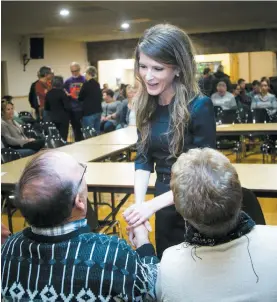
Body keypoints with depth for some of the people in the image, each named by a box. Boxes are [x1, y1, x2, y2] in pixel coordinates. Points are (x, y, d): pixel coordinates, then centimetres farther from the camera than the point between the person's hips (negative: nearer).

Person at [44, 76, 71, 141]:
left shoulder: (48, 93, 4)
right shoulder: (61, 92, -14)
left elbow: (46, 107, 10)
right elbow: (67, 106, -15)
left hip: (52, 118, 6)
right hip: (63, 118, -6)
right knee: (63, 137, -2)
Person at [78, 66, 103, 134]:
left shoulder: (86, 84, -12)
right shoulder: (97, 84, 9)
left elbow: (80, 98, -2)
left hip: (88, 112, -7)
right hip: (98, 111, 8)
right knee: (97, 132, 11)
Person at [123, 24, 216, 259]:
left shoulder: (199, 106, -21)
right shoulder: (146, 105, -3)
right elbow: (143, 159, 1)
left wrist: (151, 205, -26)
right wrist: (138, 204, -15)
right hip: (165, 207, 6)